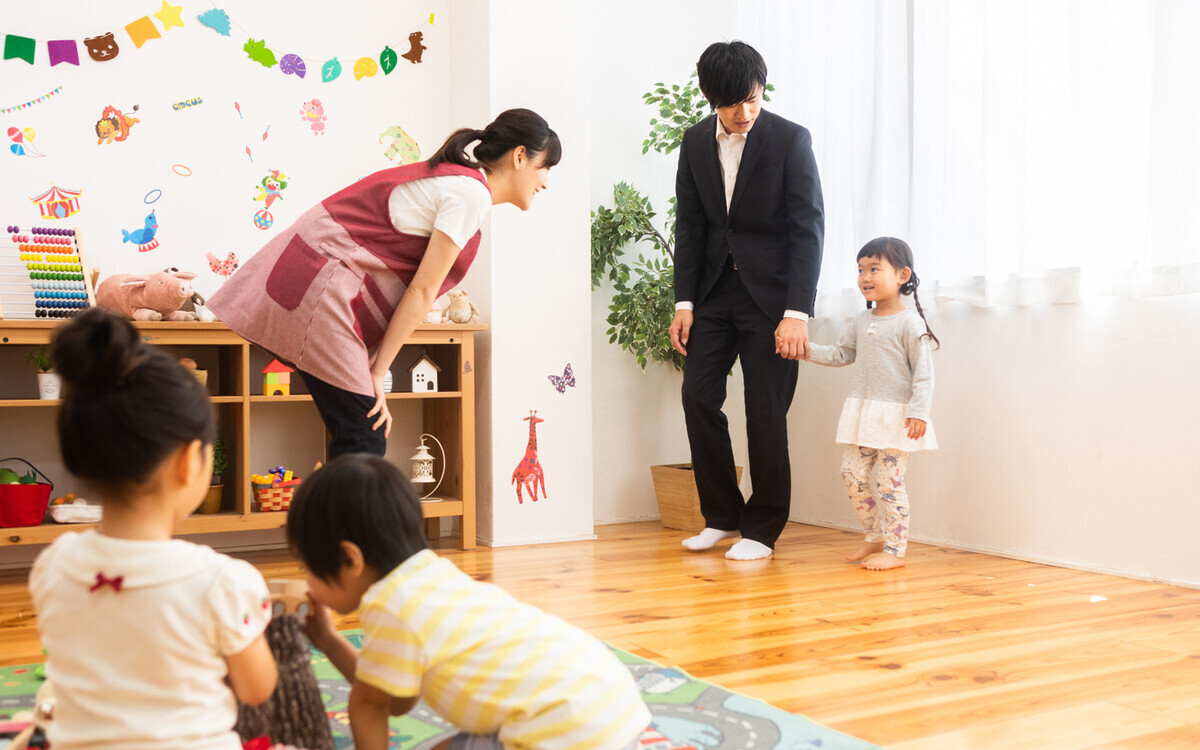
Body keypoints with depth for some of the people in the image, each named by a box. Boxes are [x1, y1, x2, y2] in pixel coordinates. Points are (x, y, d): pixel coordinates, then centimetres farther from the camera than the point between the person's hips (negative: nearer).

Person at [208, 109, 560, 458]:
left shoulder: (447, 179, 19)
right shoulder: (472, 192, -11)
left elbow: (411, 288, 15)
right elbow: (421, 292, -12)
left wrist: (373, 366, 9)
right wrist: (377, 371, -7)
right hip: (319, 287, -10)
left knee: (365, 439, 10)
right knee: (363, 443, -8)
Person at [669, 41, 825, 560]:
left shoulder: (790, 140, -10)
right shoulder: (696, 142, 3)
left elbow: (809, 229, -14)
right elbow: (690, 227, 8)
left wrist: (797, 313, -21)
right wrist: (685, 303, 1)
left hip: (770, 293, -5)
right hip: (715, 289, 5)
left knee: (765, 411, -2)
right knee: (698, 396, 1)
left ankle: (763, 530, 12)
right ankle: (722, 515, 17)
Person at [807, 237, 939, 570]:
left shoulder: (910, 323, -9)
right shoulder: (861, 322, 11)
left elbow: (924, 372, -11)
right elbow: (841, 355, 21)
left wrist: (919, 412, -19)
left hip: (896, 415, -7)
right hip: (862, 410, 7)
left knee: (889, 481, -4)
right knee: (852, 474, 6)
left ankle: (895, 550, 6)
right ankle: (874, 537, 22)